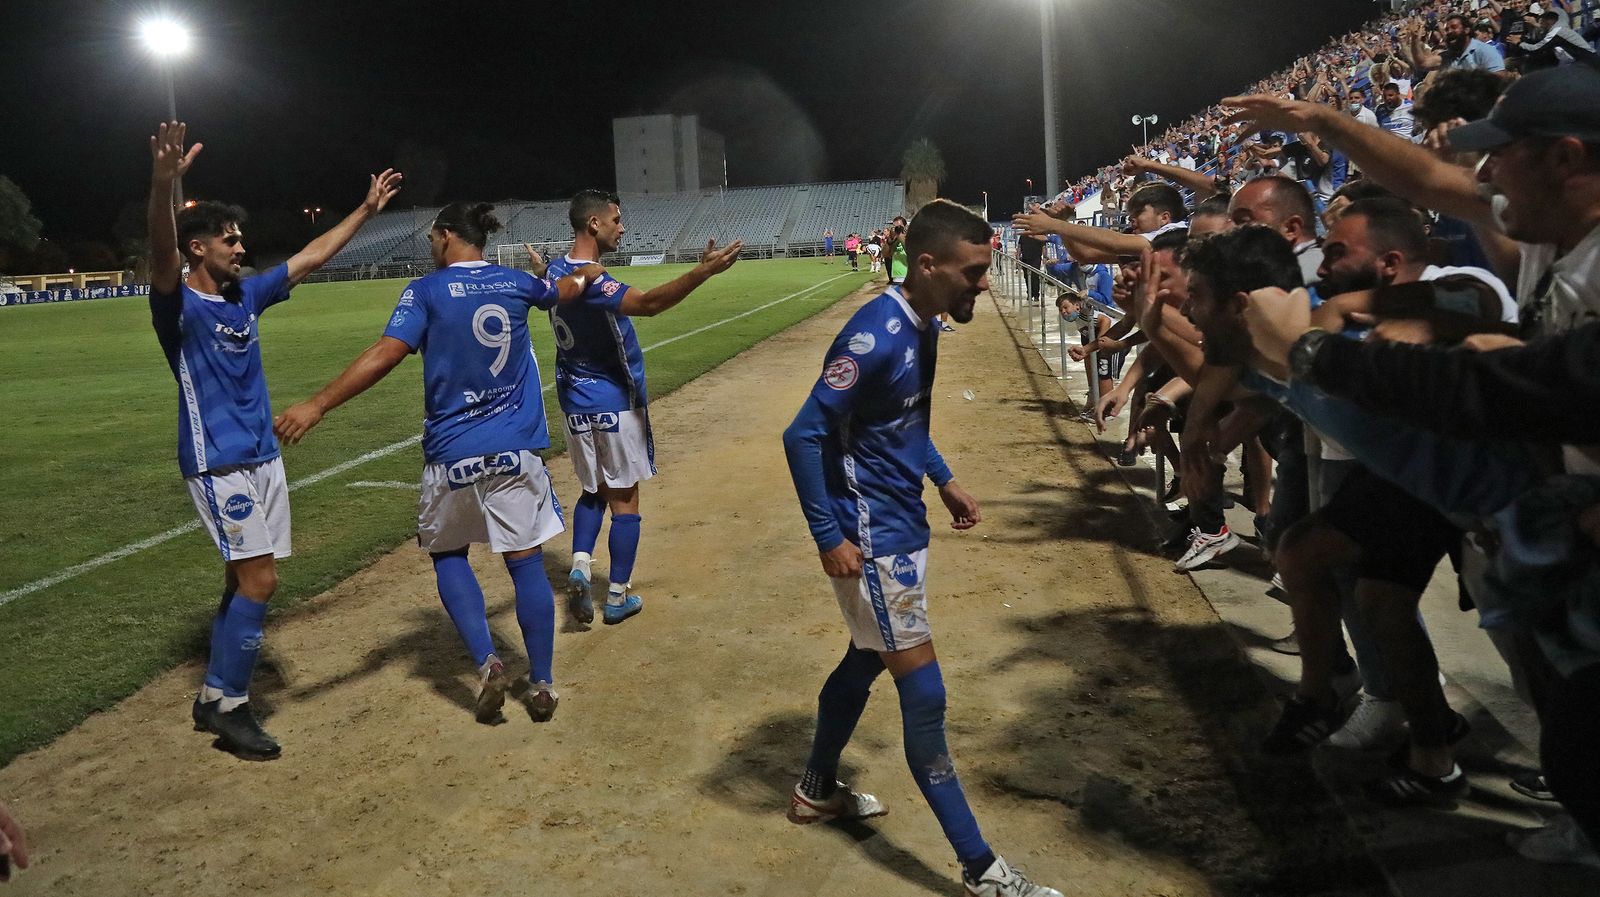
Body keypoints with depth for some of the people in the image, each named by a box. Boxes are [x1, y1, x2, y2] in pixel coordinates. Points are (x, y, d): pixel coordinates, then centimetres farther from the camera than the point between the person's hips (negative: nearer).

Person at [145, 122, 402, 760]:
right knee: (258, 580, -11)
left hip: (263, 457, 8)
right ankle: (228, 706, 1)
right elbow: (162, 259, -34)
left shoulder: (245, 295, 10)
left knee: (244, 579, 11)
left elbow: (311, 258, 19)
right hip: (218, 464, -8)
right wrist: (163, 187, -53)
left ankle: (215, 696, 22)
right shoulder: (180, 304, -11)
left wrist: (366, 210, 21)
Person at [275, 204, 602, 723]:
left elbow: (386, 354, -18)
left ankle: (488, 664, 3)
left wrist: (317, 406, -19)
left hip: (452, 452, -3)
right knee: (526, 561, 7)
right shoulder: (517, 283, 8)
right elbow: (564, 291, 29)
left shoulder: (427, 290, -5)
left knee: (447, 554, 18)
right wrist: (585, 274, 53)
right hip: (516, 448, 3)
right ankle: (542, 685, 14)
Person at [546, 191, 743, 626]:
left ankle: (580, 565, -1)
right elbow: (648, 303, -40)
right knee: (624, 497, 5)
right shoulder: (589, 280, -24)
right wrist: (704, 270, -47)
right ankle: (617, 597, 11)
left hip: (574, 401, 8)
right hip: (614, 403, -8)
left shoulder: (557, 270, 3)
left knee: (593, 488, 21)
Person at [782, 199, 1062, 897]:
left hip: (902, 524, 10)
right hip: (871, 538, -10)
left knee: (865, 660, 22)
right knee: (923, 694, -4)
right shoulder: (875, 336, -24)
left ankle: (817, 790, 43)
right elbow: (804, 436, -23)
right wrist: (830, 538, -22)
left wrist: (945, 481, 18)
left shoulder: (923, 325, 4)